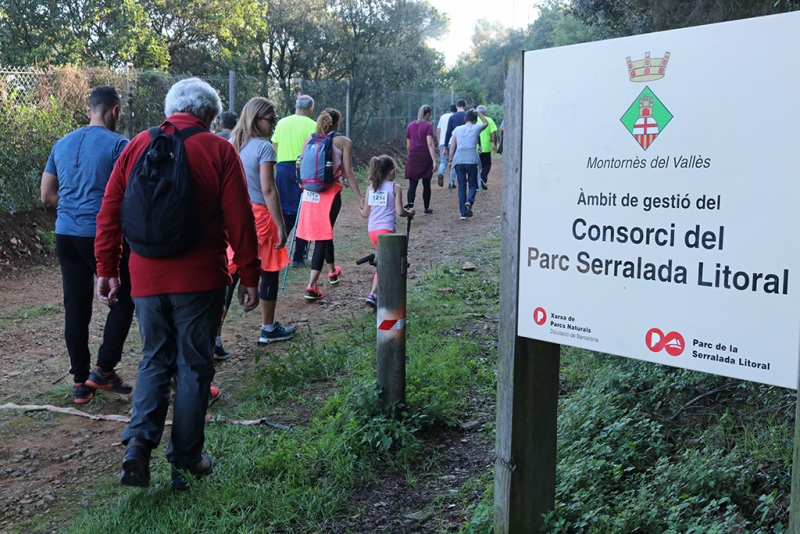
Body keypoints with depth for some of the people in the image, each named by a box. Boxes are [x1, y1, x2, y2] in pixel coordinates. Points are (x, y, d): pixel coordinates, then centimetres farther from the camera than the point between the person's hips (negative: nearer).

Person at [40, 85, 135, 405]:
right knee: (124, 299, 9)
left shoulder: (62, 145, 12)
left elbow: (47, 195, 14)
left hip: (66, 234, 6)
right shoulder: (118, 145, -8)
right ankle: (103, 371, 5)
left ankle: (80, 382, 14)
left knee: (76, 307, 9)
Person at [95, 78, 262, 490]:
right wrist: (249, 277, 0)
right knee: (193, 366, 8)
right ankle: (186, 459, 15)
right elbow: (239, 220, -7)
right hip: (199, 280, -3)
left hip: (147, 278, 3)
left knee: (155, 360, 17)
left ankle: (139, 440, -2)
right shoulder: (218, 151, -4)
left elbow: (109, 213, 4)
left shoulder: (137, 146, 5)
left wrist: (107, 269, 11)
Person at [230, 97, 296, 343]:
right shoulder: (263, 147, -12)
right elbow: (268, 190, -17)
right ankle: (268, 329, 23)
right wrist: (281, 225, -14)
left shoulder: (232, 144, 9)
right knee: (269, 272, 10)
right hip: (258, 214, -6)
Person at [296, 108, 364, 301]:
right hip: (331, 193, -4)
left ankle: (332, 271, 43)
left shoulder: (309, 140, 7)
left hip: (310, 193, 5)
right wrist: (360, 199, -4)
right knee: (323, 236, -3)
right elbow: (348, 173, -7)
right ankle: (311, 286, -10)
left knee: (325, 233, 23)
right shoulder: (344, 142, -3)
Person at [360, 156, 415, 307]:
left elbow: (365, 214, 10)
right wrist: (410, 212, 11)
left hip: (372, 230, 6)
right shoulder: (395, 188, -1)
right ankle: (373, 295, -17)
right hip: (386, 229, -6)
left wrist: (360, 210, 32)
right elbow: (399, 212, -8)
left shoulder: (370, 188, 10)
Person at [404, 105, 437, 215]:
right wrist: (434, 160, -19)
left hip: (413, 157, 3)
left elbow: (408, 145, 14)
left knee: (412, 183, -3)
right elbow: (430, 144, -16)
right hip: (426, 157, -3)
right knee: (426, 184, 10)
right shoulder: (428, 126, -6)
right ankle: (427, 209, 20)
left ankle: (410, 203, -28)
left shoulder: (410, 125, 9)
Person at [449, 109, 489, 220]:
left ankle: (463, 214, 4)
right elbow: (486, 123, 27)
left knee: (461, 186, 7)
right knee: (473, 185, 10)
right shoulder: (476, 128, 6)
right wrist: (478, 112, 27)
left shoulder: (457, 129, 11)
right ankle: (469, 202, -22)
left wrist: (451, 160, 15)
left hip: (458, 160, 2)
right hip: (471, 160, -2)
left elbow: (452, 147, 9)